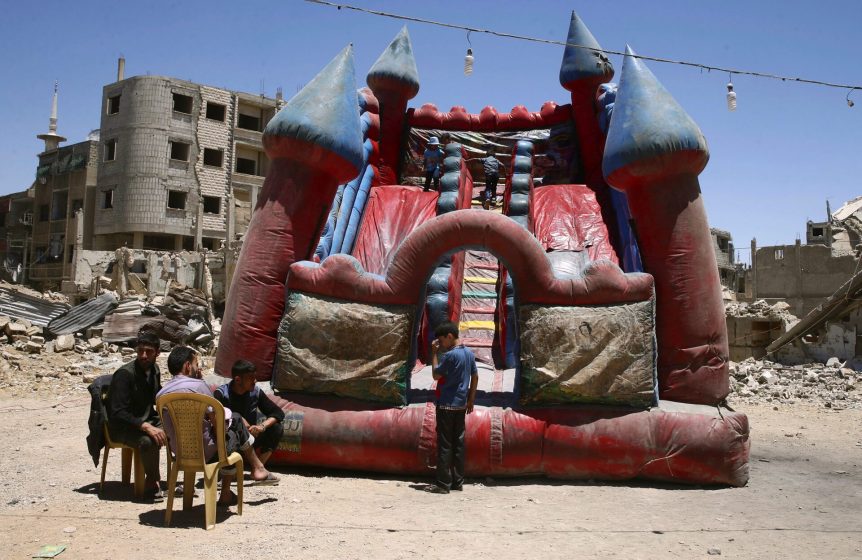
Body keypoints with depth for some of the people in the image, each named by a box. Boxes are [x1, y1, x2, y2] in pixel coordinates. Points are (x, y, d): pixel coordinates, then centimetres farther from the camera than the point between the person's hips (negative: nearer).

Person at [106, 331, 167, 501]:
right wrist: (146, 427, -38)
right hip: (122, 427, -8)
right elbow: (118, 413, -28)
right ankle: (152, 483, -13)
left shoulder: (154, 369, 3)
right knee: (148, 441, -36)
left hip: (147, 420, 8)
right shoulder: (125, 374, -22)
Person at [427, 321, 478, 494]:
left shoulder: (450, 355, -16)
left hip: (447, 405, -8)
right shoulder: (469, 353, 8)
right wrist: (471, 400, 19)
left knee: (444, 444, -3)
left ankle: (443, 484, -1)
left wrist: (434, 353, -3)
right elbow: (475, 377, 13)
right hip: (461, 405, 8)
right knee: (458, 443, 10)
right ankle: (458, 481, 14)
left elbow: (435, 375, -8)